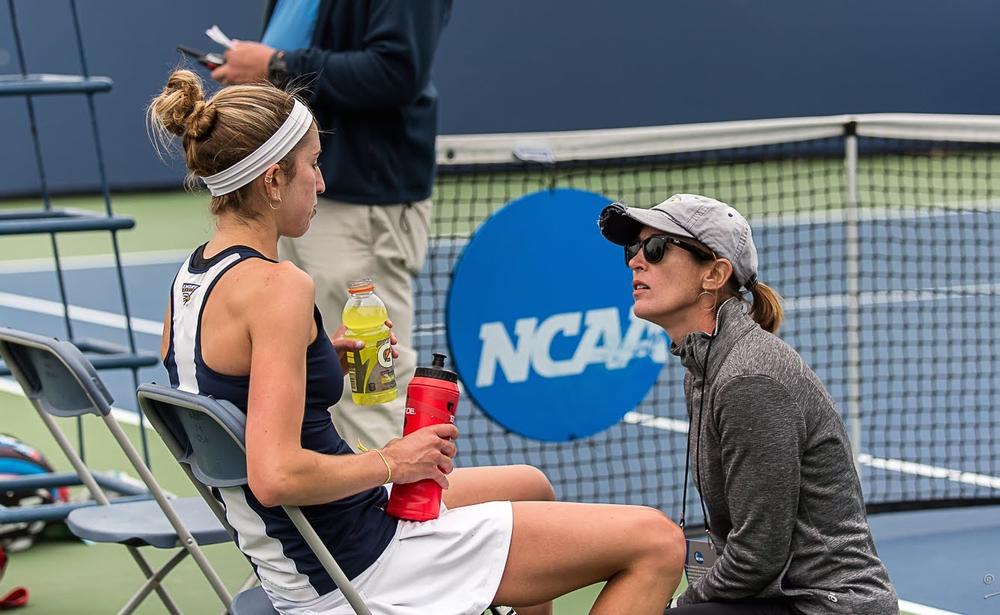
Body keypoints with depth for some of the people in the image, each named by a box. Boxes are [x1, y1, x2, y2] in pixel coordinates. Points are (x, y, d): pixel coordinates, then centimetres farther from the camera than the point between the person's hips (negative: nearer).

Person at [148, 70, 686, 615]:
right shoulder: (276, 285, -22)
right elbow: (275, 477, -30)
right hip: (362, 566, -10)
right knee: (657, 543, -7)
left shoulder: (190, 278, 6)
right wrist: (391, 462, -16)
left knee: (531, 486, 34)